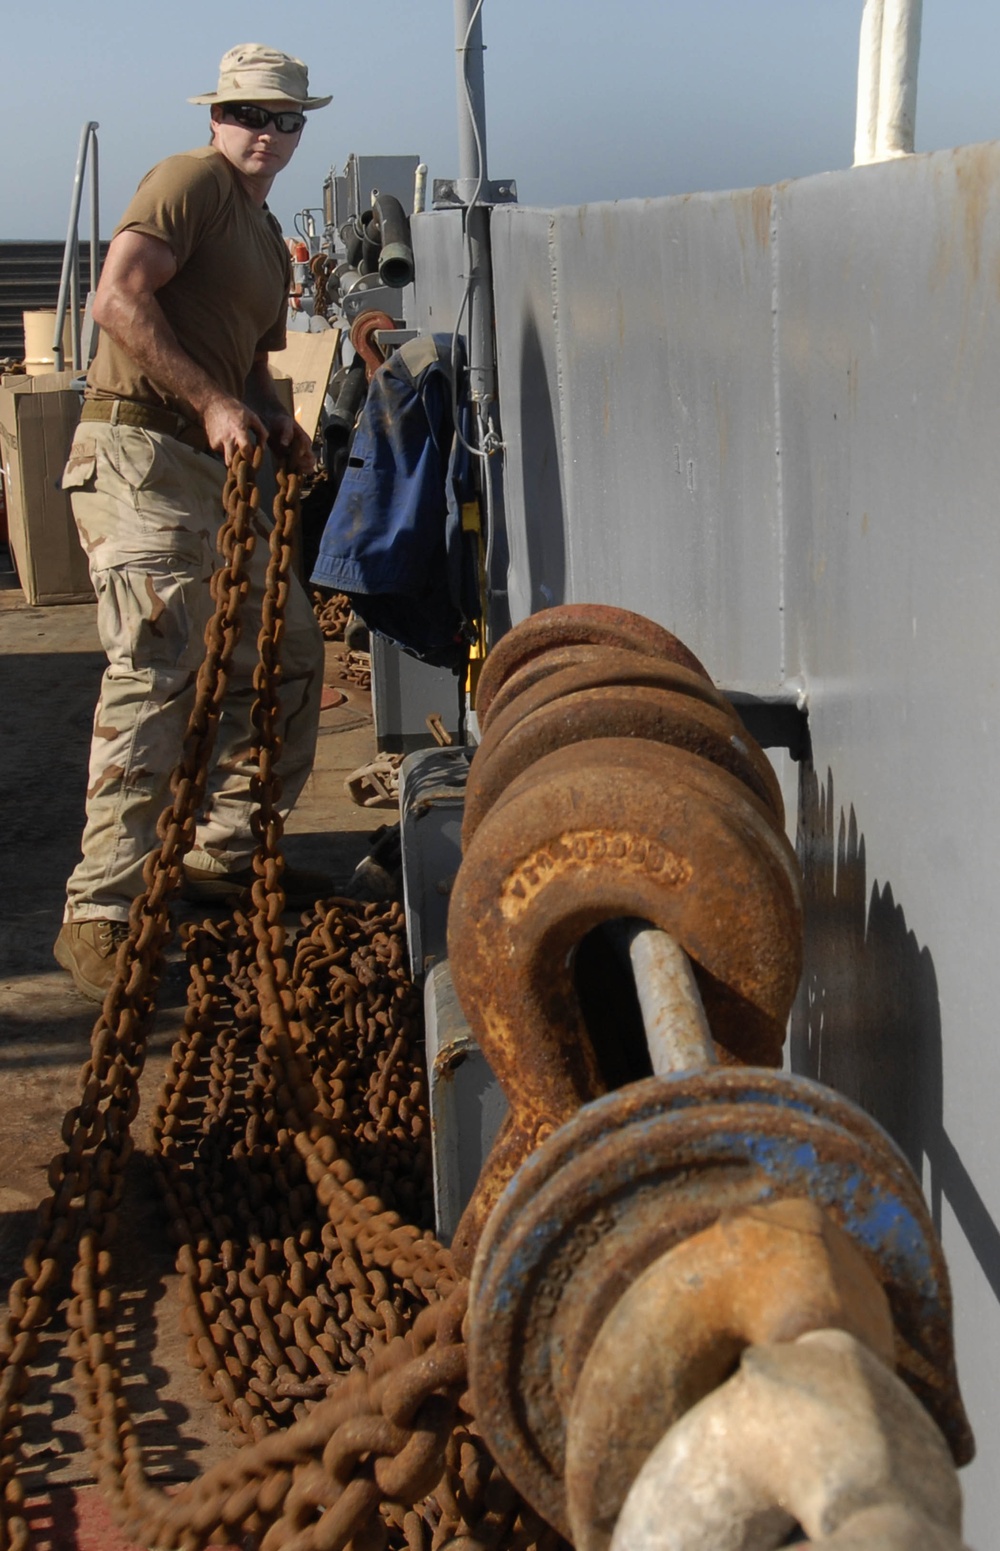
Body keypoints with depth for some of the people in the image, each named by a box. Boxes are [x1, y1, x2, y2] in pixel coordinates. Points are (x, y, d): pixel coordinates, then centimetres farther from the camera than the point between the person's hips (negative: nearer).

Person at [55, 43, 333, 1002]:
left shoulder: (269, 240, 25)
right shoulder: (191, 179, -4)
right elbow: (119, 300, -18)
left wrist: (272, 422, 7)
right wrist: (213, 402, -22)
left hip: (217, 469, 10)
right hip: (139, 455, -10)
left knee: (287, 651, 14)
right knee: (160, 669, -18)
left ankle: (224, 851, 26)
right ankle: (99, 914, -16)